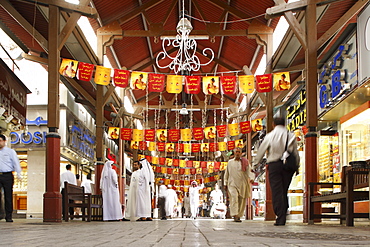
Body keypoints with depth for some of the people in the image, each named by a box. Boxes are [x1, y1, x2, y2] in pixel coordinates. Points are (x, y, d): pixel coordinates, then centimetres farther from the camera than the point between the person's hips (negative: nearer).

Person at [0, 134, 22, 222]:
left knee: (8, 196, 1)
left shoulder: (10, 151, 7)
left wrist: (19, 174, -6)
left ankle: (9, 216, 7)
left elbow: (16, 163, 3)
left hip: (7, 176, -2)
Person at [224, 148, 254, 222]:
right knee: (234, 198, -18)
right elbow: (226, 174, 19)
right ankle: (235, 216, -24)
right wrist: (225, 183, 14)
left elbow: (248, 171, 1)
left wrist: (251, 178, -18)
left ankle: (239, 215, 16)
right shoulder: (230, 162, 14)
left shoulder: (245, 162, 10)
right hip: (232, 184, -1)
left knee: (242, 200, 3)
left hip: (242, 184, 1)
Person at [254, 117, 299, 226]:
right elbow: (296, 153, 8)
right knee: (284, 192, 12)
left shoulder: (270, 136, 2)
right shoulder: (291, 136, 6)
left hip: (274, 165, -2)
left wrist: (255, 164, 17)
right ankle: (283, 217, 12)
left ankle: (280, 218, -9)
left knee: (277, 192, -3)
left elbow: (261, 151, 6)